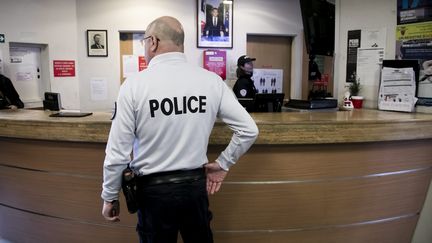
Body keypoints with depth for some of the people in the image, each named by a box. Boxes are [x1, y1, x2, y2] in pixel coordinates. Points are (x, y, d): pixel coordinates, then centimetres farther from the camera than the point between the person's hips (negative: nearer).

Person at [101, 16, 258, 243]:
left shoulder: (135, 84, -15)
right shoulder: (211, 80, -7)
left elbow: (117, 153, -11)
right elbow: (249, 130, -4)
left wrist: (110, 197, 3)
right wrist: (222, 164, 7)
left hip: (154, 189, -2)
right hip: (195, 184, 3)